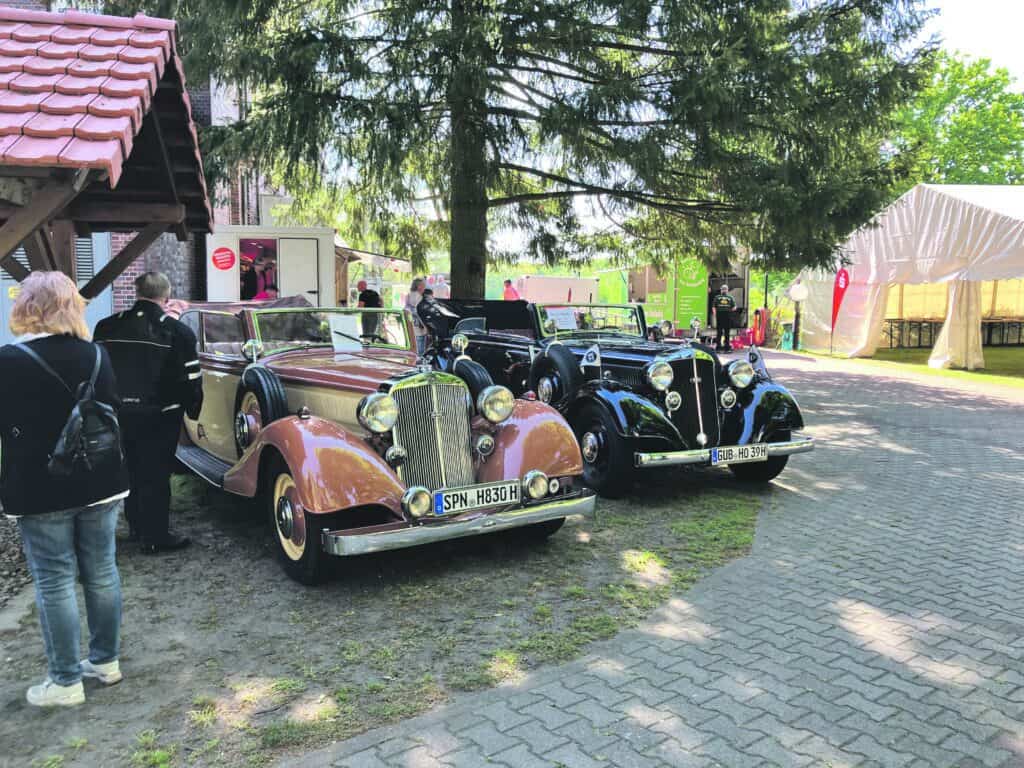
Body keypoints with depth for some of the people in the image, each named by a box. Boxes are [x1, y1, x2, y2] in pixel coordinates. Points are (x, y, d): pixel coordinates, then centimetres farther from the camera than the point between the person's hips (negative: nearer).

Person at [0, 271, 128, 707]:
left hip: (40, 490, -4)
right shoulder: (95, 354, 1)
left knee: (54, 583, 4)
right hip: (99, 483, 5)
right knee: (101, 573, 13)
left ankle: (66, 681, 13)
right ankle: (106, 660, 26)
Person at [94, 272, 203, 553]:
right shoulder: (178, 331, -13)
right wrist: (193, 411, 5)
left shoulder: (106, 327, 0)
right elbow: (190, 379, -11)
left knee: (132, 469, 21)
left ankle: (136, 526, 35)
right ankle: (155, 537, 13)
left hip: (119, 413, 5)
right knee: (155, 475, 5)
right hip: (159, 415, -5)